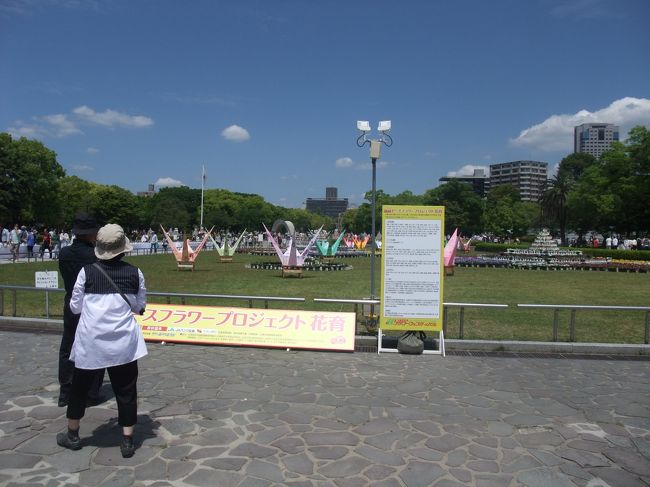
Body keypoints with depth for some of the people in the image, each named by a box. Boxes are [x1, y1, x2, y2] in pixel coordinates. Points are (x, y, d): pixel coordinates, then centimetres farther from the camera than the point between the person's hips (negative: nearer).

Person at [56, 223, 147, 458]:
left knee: (80, 386, 20)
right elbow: (140, 306, 4)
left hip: (90, 339, 1)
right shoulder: (134, 273, -6)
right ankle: (127, 441, 14)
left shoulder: (87, 272, -6)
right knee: (125, 390, 9)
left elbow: (75, 307, 3)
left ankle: (72, 435, 35)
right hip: (123, 340, 0)